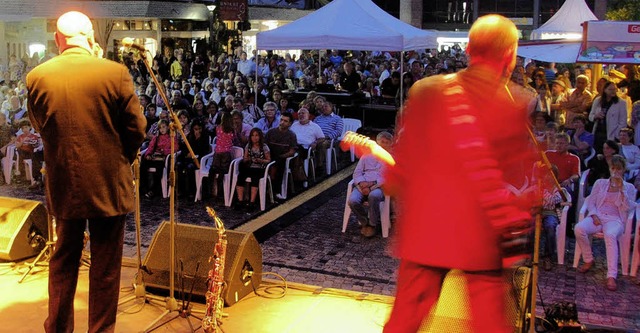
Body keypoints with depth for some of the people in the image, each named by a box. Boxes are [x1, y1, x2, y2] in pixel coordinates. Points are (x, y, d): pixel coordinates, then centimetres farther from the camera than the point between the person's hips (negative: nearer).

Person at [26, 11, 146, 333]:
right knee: (105, 267, 9)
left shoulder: (36, 77, -4)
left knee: (63, 260, 19)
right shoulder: (116, 72, -12)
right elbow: (136, 127, -7)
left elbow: (39, 126, 10)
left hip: (63, 185, 3)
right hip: (109, 185, -3)